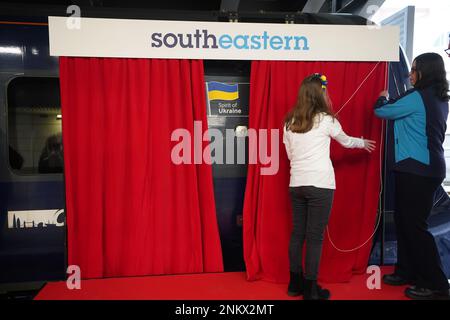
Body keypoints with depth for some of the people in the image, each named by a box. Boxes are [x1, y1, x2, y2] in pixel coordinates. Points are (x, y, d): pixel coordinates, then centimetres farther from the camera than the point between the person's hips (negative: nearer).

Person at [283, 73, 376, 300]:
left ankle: (295, 283, 24)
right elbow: (346, 141, 14)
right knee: (314, 237, 2)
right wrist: (363, 143, 34)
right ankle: (310, 289, 11)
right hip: (320, 186, -5)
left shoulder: (290, 122, 8)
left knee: (297, 233, 13)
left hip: (296, 184, 5)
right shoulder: (326, 119, -4)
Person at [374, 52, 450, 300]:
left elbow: (381, 112, -6)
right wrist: (391, 101, 18)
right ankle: (407, 272, 26)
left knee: (414, 225, -2)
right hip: (429, 168, 9)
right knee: (404, 221, 15)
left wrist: (383, 98, 14)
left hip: (416, 169, -9)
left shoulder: (418, 97, -14)